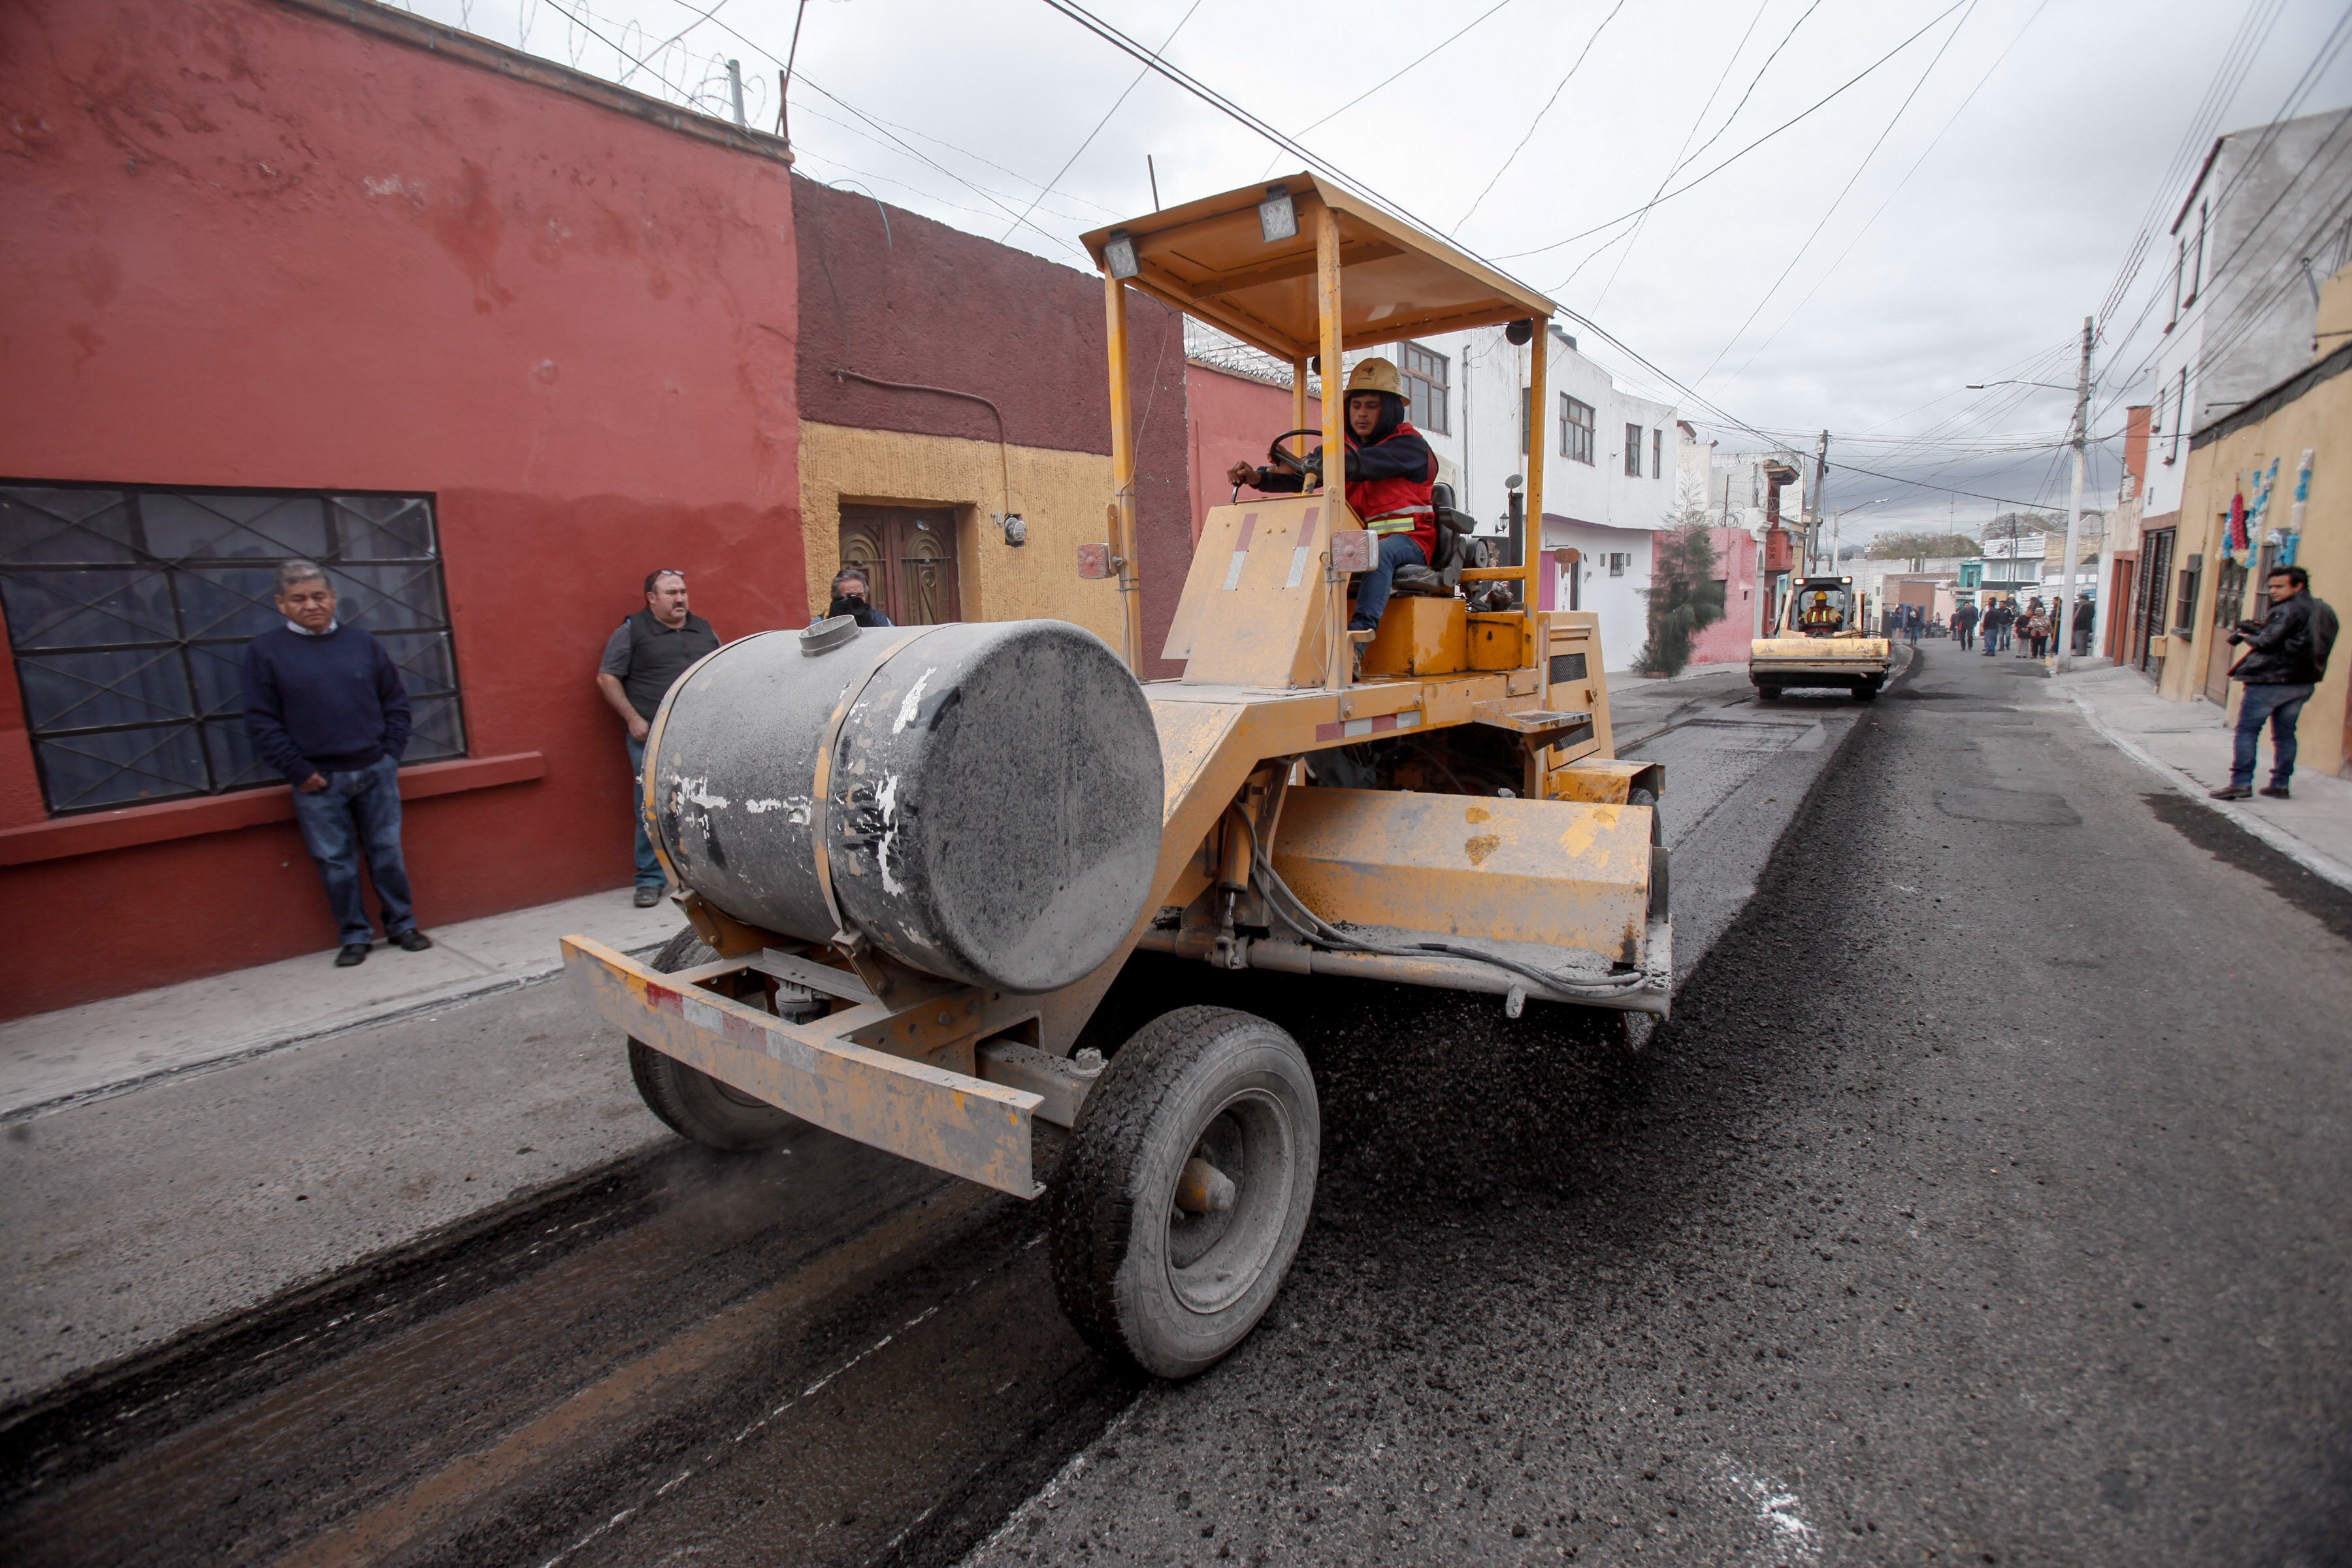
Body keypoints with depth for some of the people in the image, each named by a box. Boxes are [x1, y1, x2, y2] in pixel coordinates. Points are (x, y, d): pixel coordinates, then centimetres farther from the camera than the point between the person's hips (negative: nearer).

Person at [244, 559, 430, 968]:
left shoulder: (362, 643, 7)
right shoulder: (264, 651, 0)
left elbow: (396, 702, 10)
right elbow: (262, 722, -2)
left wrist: (390, 753, 1)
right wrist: (298, 771, -7)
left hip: (376, 772, 2)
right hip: (318, 780, -1)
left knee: (388, 852, 8)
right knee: (335, 863, 5)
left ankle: (402, 924, 20)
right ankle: (355, 936, 17)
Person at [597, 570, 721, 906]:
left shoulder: (703, 629, 14)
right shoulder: (632, 631, 1)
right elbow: (607, 677, 0)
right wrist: (632, 718, -8)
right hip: (652, 737, -4)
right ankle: (650, 879, 6)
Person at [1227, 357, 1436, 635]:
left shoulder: (1409, 445, -5)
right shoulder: (1342, 446, 14)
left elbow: (1361, 464, -24)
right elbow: (1303, 476, -2)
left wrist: (1302, 464, -39)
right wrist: (1257, 477, -22)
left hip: (1408, 540, -5)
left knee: (1380, 553, -38)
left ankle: (1359, 634, -51)